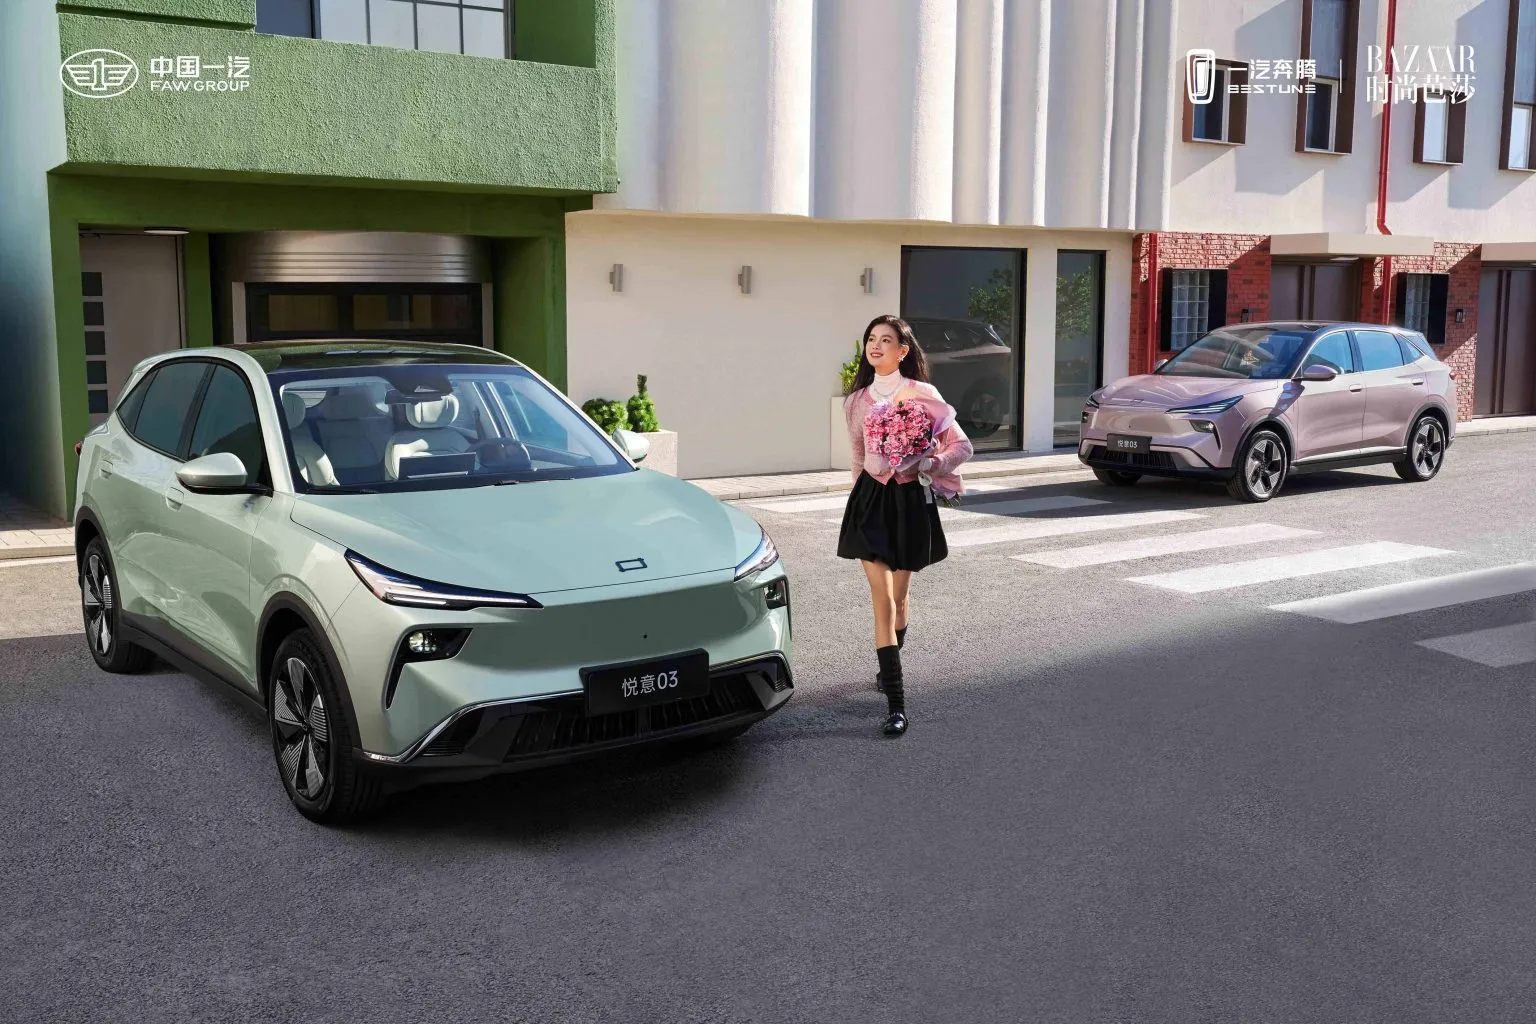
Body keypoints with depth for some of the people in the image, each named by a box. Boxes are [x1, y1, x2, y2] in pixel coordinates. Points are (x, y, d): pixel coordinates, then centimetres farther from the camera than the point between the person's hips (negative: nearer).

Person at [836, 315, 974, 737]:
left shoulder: (922, 395, -5)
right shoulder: (856, 401, 6)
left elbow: (962, 447, -5)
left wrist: (924, 465, -18)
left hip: (910, 499, -2)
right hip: (870, 498, 2)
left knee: (900, 594, 12)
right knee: (882, 599, -7)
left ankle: (892, 662, 43)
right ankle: (895, 703, -8)